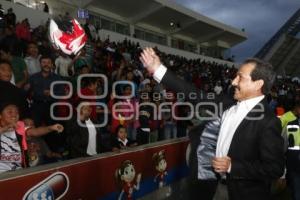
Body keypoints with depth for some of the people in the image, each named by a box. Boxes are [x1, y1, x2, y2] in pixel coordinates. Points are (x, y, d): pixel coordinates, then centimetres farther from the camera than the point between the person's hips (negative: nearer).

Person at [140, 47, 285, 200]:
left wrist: (232, 166, -23)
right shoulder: (230, 104, -4)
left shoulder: (268, 122, -22)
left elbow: (274, 169, -21)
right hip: (222, 185, 6)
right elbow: (199, 97, -4)